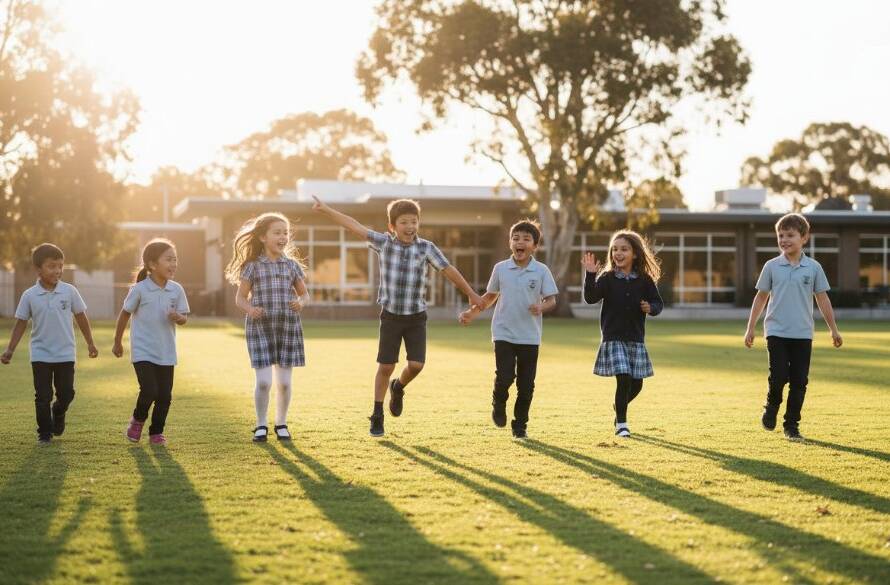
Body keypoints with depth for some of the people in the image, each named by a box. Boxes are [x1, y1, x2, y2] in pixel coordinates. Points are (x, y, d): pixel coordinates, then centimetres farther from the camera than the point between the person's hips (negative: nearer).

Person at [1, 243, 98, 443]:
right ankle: (44, 432, 14)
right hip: (40, 354, -1)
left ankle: (58, 413, 36)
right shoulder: (30, 296, -5)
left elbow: (81, 317, 5)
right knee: (43, 396, 1)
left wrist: (90, 343, 9)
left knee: (66, 393, 5)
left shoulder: (69, 291, -5)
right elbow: (21, 323, 2)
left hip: (65, 353, 1)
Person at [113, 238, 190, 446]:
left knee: (165, 395, 4)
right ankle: (137, 420, 15)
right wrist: (117, 342, 11)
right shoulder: (139, 289, -11)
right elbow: (125, 314, 2)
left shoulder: (176, 290, -2)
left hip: (166, 353, 4)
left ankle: (156, 432, 22)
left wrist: (178, 317, -19)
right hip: (142, 351, -4)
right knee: (149, 391, -14)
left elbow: (184, 317, 6)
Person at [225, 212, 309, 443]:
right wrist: (249, 309, -17)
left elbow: (304, 294, 14)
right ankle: (261, 425, 10)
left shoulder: (292, 265, 6)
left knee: (284, 381, 3)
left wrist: (301, 303, -9)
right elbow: (240, 297, 4)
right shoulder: (253, 266, 0)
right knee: (264, 381, -8)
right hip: (260, 328, -2)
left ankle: (281, 423, 21)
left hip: (288, 328, 2)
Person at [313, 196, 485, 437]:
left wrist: (471, 294, 6)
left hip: (417, 317, 1)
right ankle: (377, 416, 15)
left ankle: (398, 388, 25)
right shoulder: (384, 243, -5)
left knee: (416, 364, -9)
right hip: (391, 315, -1)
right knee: (385, 367, 1)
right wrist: (326, 210, -6)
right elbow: (355, 226, -5)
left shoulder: (426, 248, -4)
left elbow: (448, 270, 2)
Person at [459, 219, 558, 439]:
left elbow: (551, 299, -2)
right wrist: (472, 312, 10)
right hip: (503, 333, 0)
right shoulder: (500, 269, 2)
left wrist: (541, 308, -23)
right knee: (504, 377, -12)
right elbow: (491, 295, 17)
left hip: (530, 336, 0)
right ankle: (499, 405, 20)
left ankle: (520, 425, 20)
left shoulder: (541, 271, -3)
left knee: (526, 384, 4)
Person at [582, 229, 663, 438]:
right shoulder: (607, 278, -3)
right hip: (613, 338, -3)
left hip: (636, 338, 3)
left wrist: (651, 308, -14)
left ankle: (619, 408, 38)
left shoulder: (644, 280, 3)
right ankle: (621, 423, 3)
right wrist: (590, 275, -26)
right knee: (623, 379, -13)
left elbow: (658, 302, 8)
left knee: (636, 383, 6)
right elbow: (590, 298, -15)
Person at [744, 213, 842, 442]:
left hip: (803, 334, 1)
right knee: (778, 377, -9)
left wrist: (833, 330, 10)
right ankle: (771, 408, 20)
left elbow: (822, 299, 9)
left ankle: (792, 425, 12)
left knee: (799, 381, 1)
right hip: (776, 331, -1)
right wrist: (750, 328, 9)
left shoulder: (813, 268, 2)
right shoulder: (772, 266, 2)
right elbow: (761, 297, 10)